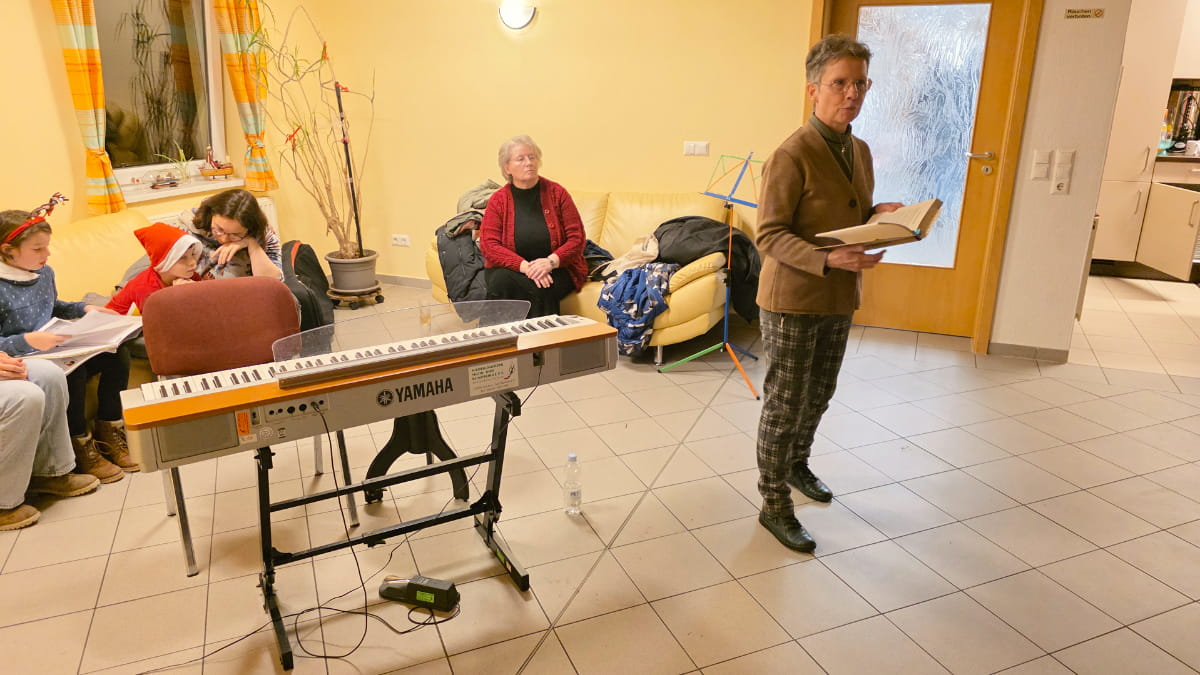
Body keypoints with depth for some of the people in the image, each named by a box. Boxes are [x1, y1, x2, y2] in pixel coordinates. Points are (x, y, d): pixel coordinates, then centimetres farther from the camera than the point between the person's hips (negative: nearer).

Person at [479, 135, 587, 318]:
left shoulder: (556, 193, 1)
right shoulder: (498, 199, 2)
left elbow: (577, 238, -2)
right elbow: (489, 245, -7)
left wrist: (551, 261, -21)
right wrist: (525, 266, -22)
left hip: (556, 269, -1)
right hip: (511, 268, 1)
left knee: (539, 290, -33)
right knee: (500, 281, -32)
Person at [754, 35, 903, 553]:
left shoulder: (860, 151, 9)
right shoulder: (791, 156, -17)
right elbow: (769, 235, -19)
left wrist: (880, 217, -1)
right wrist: (828, 260, -31)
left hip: (838, 300, 8)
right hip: (792, 301, -8)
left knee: (819, 394, 21)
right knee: (784, 405, 2)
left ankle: (796, 463, 45)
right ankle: (774, 504, 16)